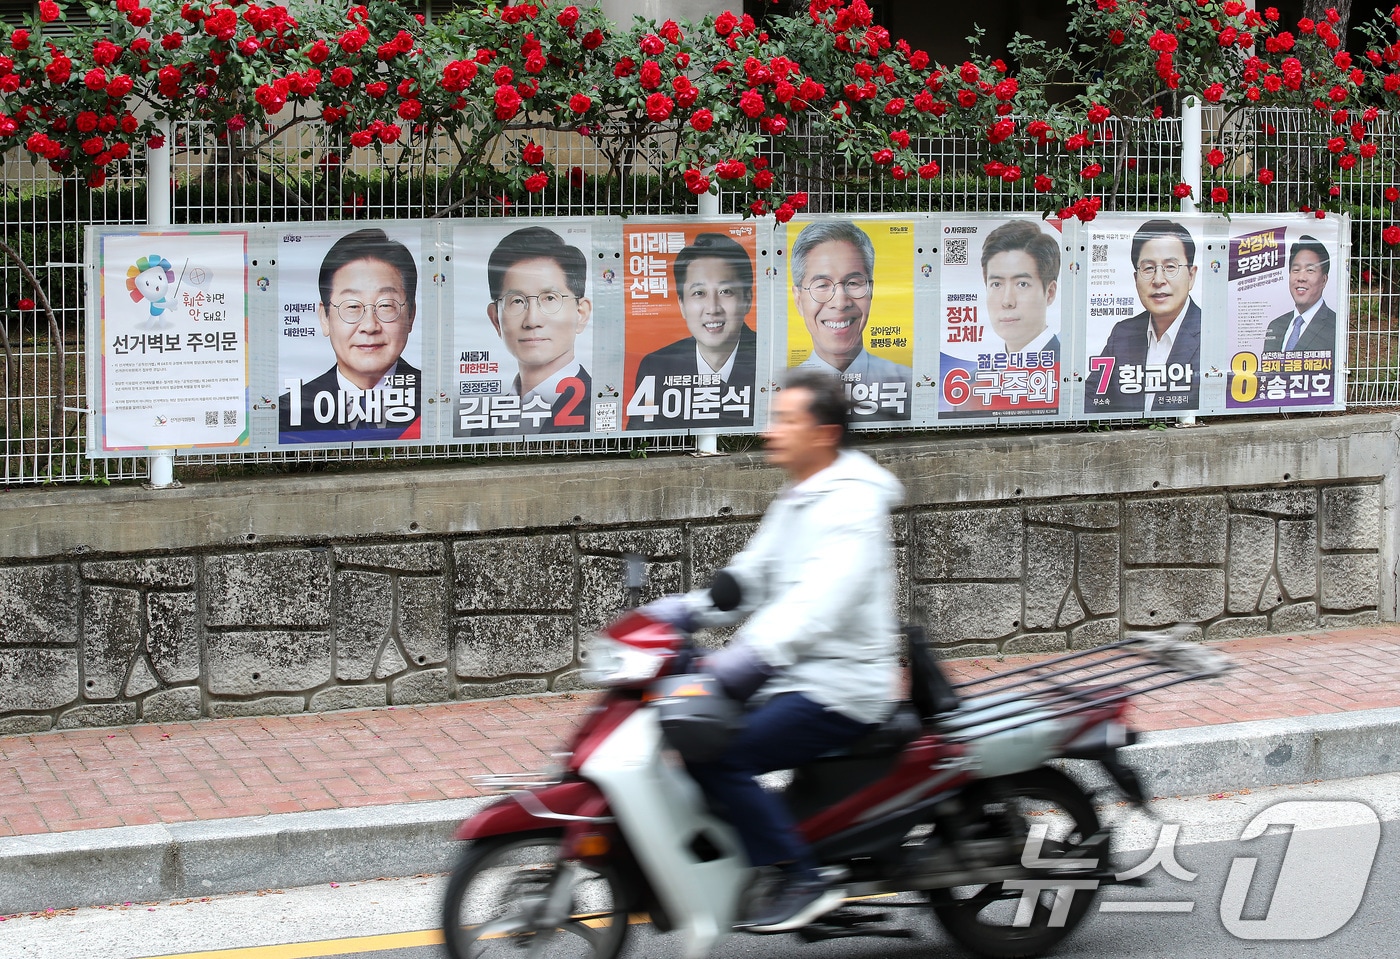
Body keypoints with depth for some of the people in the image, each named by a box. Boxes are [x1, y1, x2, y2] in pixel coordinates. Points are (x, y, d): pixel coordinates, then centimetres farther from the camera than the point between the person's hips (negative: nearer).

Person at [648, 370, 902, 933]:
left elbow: (825, 597, -29)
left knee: (718, 757, -22)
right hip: (794, 676, 10)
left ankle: (803, 881, -15)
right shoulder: (794, 500, 16)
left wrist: (753, 654, -40)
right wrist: (683, 611, 2)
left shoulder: (852, 501, -16)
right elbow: (752, 579, 17)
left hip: (839, 688, -10)